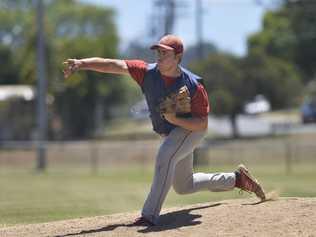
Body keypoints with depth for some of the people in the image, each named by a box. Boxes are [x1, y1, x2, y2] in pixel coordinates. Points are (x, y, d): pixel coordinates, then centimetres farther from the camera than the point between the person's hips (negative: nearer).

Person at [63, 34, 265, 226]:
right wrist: (82, 63, -42)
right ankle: (236, 178, 38)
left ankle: (150, 214, -35)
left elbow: (202, 124, -24)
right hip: (169, 134, 7)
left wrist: (174, 119, -40)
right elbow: (114, 65, -29)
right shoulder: (148, 72, -19)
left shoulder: (194, 86, -28)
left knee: (165, 155, -35)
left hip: (191, 129, -6)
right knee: (184, 186, 19)